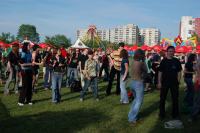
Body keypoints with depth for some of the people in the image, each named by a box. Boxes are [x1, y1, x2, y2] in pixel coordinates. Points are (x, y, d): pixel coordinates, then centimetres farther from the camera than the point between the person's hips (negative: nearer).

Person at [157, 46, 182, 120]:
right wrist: (159, 82, -7)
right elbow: (160, 72, -3)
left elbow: (179, 72, 6)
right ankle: (162, 114, 19)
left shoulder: (177, 61, 1)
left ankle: (175, 114, 24)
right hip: (164, 82, -1)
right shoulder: (163, 61, -3)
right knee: (162, 99, 5)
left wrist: (178, 81, 0)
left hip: (174, 83, 2)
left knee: (175, 99, 9)